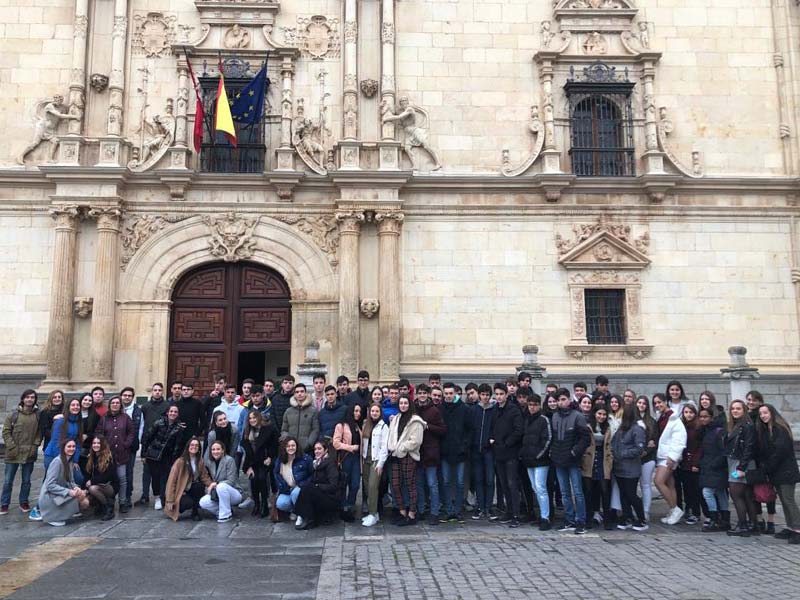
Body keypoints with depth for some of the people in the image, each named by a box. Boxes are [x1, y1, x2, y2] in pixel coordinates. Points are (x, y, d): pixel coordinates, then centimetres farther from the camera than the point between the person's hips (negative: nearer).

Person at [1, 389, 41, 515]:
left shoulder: (38, 415, 2)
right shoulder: (14, 414, -2)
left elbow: (40, 432, 4)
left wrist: (35, 445, -7)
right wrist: (12, 446, -9)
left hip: (30, 453, 1)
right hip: (13, 453, -1)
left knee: (26, 480, 11)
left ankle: (24, 502, 24)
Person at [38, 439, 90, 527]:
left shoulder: (70, 462, 9)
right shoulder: (57, 461, -18)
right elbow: (50, 485, -21)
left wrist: (76, 488, -12)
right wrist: (68, 492, -27)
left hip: (60, 495, 8)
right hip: (49, 497, -8)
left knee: (85, 503, -10)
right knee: (79, 498, -26)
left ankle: (57, 513, 7)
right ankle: (53, 518, -10)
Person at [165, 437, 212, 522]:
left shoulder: (200, 461, -1)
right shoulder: (180, 462, -17)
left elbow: (205, 477, 0)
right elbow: (171, 481, -16)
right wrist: (170, 501, -17)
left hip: (190, 490, 5)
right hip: (179, 492, -5)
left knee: (199, 485, -28)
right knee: (189, 502, -33)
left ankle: (195, 512, -10)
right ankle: (176, 510, 1)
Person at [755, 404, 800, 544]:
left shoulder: (780, 429, -12)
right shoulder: (762, 430, 13)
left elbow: (780, 451, -17)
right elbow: (762, 452, 14)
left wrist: (767, 468, -12)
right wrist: (763, 467, 1)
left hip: (785, 471, -8)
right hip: (775, 473, 8)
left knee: (788, 500, -9)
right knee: (784, 500, 10)